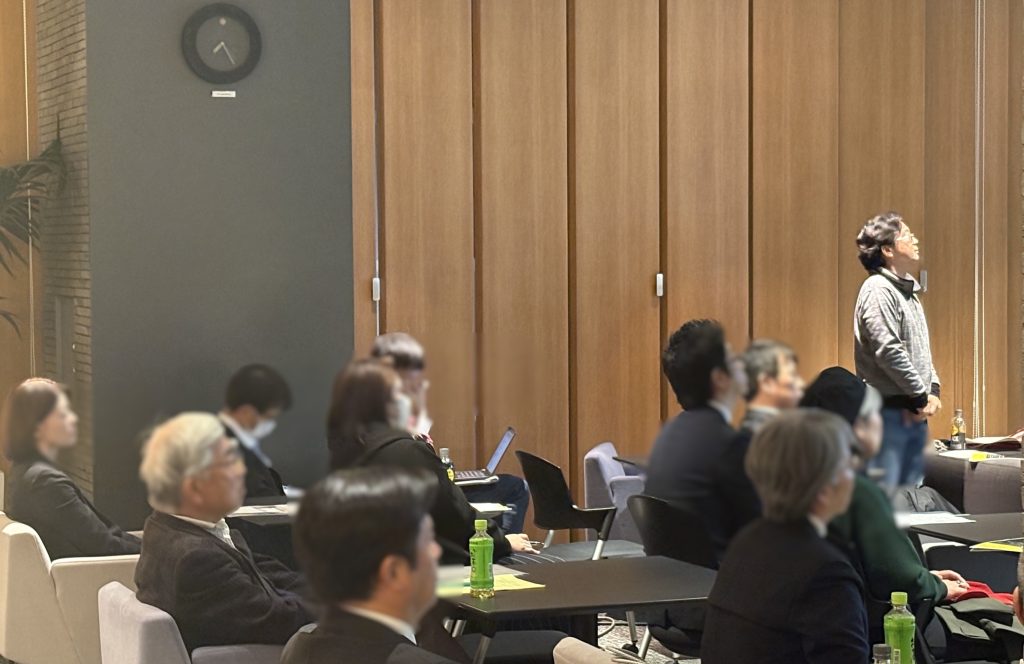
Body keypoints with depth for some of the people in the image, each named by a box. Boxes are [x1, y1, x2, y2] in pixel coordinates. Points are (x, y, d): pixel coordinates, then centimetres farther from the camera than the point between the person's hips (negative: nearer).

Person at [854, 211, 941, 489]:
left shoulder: (908, 291, 18)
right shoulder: (878, 290, -12)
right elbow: (889, 352, -20)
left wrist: (933, 390, 4)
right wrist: (922, 396, -13)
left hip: (914, 414, 9)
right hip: (889, 411, -9)